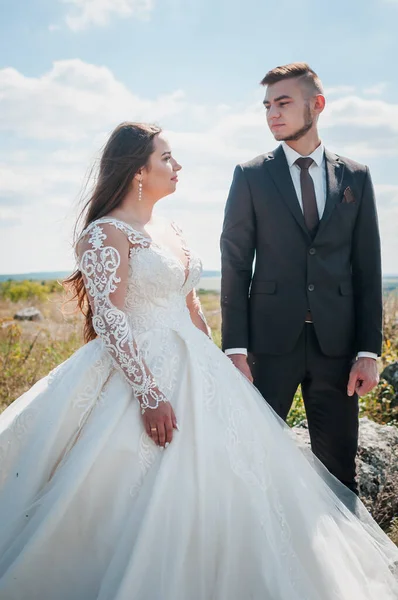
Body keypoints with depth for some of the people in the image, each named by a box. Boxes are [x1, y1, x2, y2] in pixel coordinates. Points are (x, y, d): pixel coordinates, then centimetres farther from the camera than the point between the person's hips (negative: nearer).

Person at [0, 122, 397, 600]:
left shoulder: (170, 230, 15)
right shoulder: (107, 233, -11)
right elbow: (109, 318, -19)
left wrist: (212, 366, 15)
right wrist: (149, 393, -25)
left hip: (194, 371, 8)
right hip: (142, 373, -8)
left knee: (209, 490, 11)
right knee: (153, 502, -4)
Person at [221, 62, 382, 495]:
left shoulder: (355, 177, 8)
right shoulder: (251, 177, 4)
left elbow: (368, 268, 6)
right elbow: (235, 265, 0)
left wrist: (369, 349, -1)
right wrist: (235, 347, -7)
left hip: (336, 341, 2)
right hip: (272, 339, -1)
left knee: (338, 466, 9)